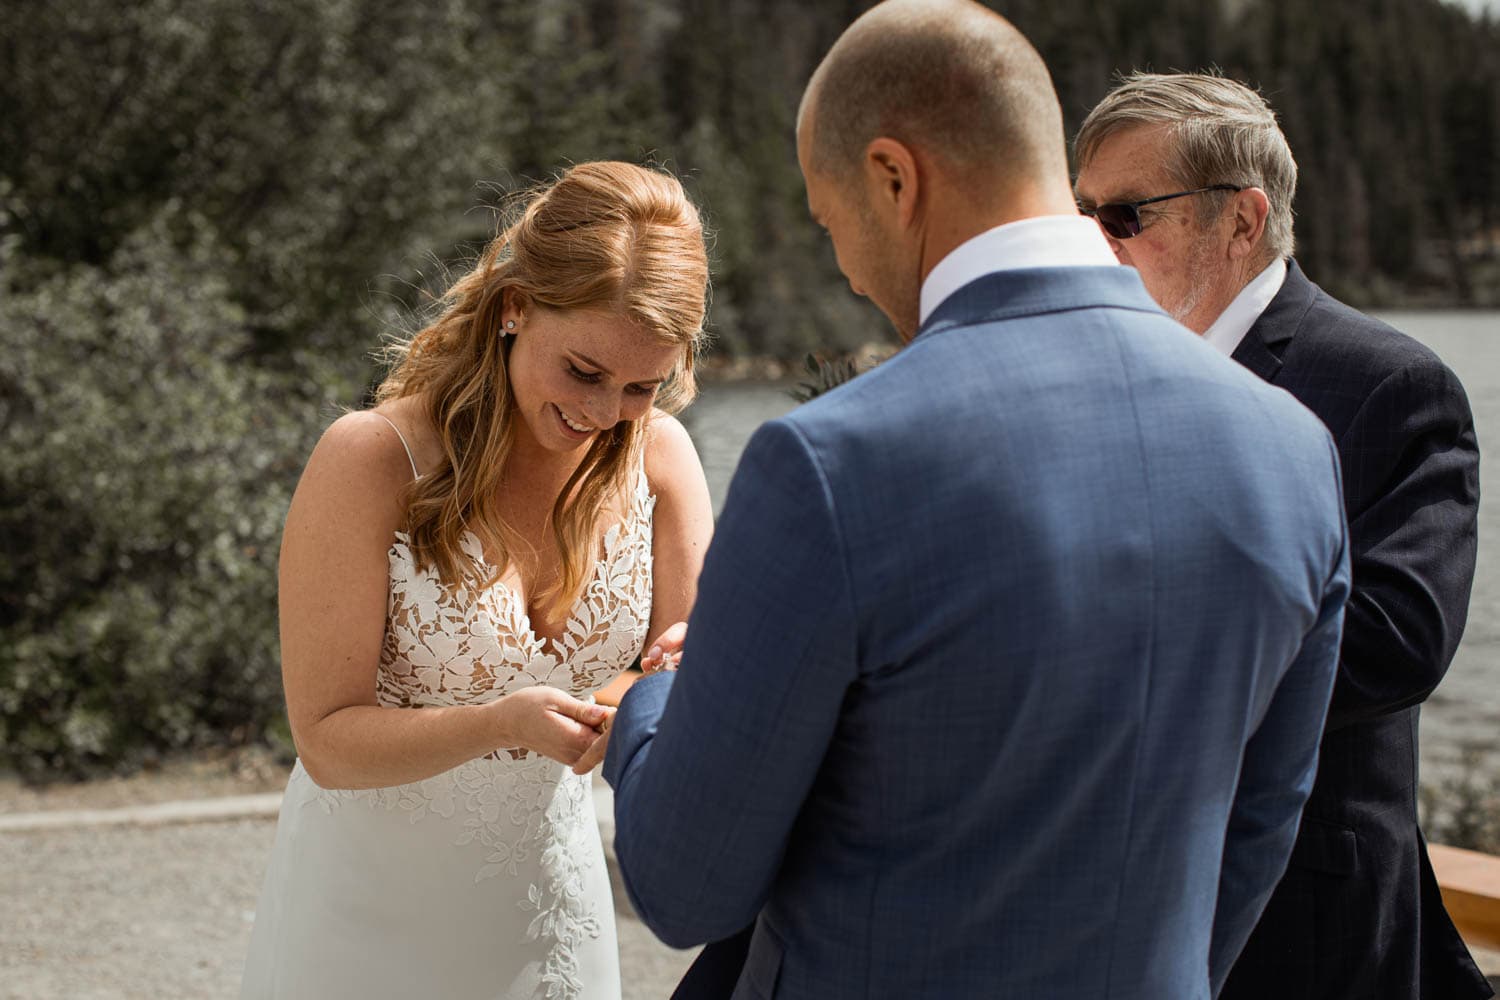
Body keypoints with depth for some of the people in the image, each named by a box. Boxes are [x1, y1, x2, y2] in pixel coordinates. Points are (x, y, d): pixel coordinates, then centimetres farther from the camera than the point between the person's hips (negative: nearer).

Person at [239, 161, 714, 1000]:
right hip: (375, 909, -4)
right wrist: (503, 723, -37)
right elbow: (328, 742, -20)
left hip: (549, 895, 4)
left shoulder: (658, 456, -9)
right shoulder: (373, 460, -22)